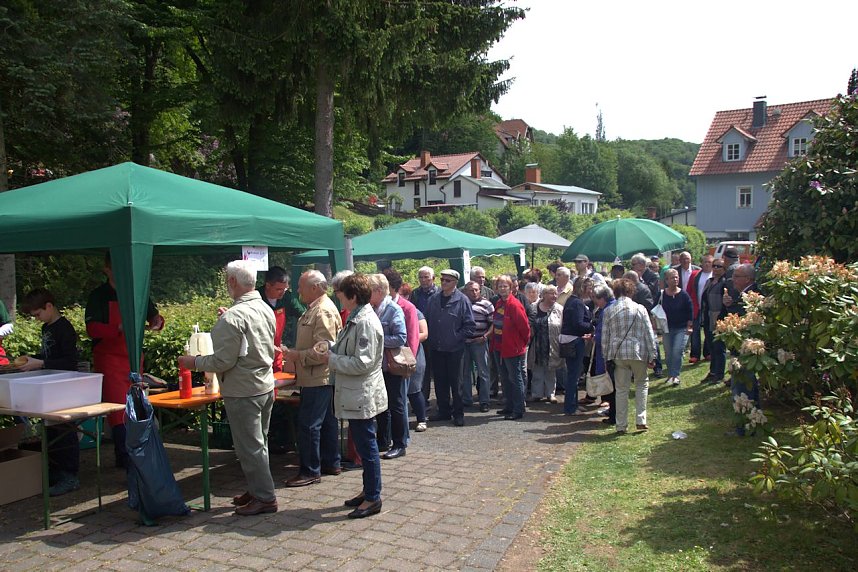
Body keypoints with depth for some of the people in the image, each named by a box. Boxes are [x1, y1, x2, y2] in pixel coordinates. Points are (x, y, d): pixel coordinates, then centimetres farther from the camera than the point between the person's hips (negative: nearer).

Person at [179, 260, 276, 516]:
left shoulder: (233, 317, -21)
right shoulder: (266, 310, 5)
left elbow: (224, 361, -21)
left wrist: (195, 362, -4)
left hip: (243, 391, -9)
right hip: (265, 386, 9)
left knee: (249, 446, 2)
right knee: (258, 443, 18)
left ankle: (264, 497, 9)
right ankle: (256, 489, 30)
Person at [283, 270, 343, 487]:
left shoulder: (323, 311, -18)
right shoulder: (315, 308, 15)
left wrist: (297, 356, -18)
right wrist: (293, 352, 12)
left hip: (318, 379, -10)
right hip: (321, 378, 10)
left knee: (308, 424, -5)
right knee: (326, 421, 16)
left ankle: (310, 471, 3)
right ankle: (331, 463, 26)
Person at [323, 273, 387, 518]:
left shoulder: (365, 322, -20)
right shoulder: (355, 319, 9)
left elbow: (362, 363, -24)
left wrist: (332, 360, -14)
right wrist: (330, 352, 3)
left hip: (363, 395, -10)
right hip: (355, 394, 10)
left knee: (366, 445, 1)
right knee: (363, 444, 18)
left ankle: (373, 498, 13)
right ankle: (368, 490, 31)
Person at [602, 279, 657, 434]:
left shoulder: (608, 311, 1)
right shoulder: (640, 309, 0)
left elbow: (604, 336, 3)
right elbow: (649, 333, -1)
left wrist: (606, 356, 10)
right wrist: (652, 354, 4)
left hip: (617, 353, 1)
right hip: (639, 352, -1)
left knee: (621, 389, 7)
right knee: (641, 384, 17)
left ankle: (621, 425, 11)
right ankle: (640, 420, 11)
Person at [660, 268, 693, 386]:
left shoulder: (684, 294, -5)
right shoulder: (661, 295, -2)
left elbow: (690, 311, 0)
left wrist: (689, 327, -3)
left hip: (681, 329, -2)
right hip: (667, 328, 2)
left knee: (677, 351, -13)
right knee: (668, 353, 6)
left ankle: (675, 375, -7)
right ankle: (670, 375, 19)